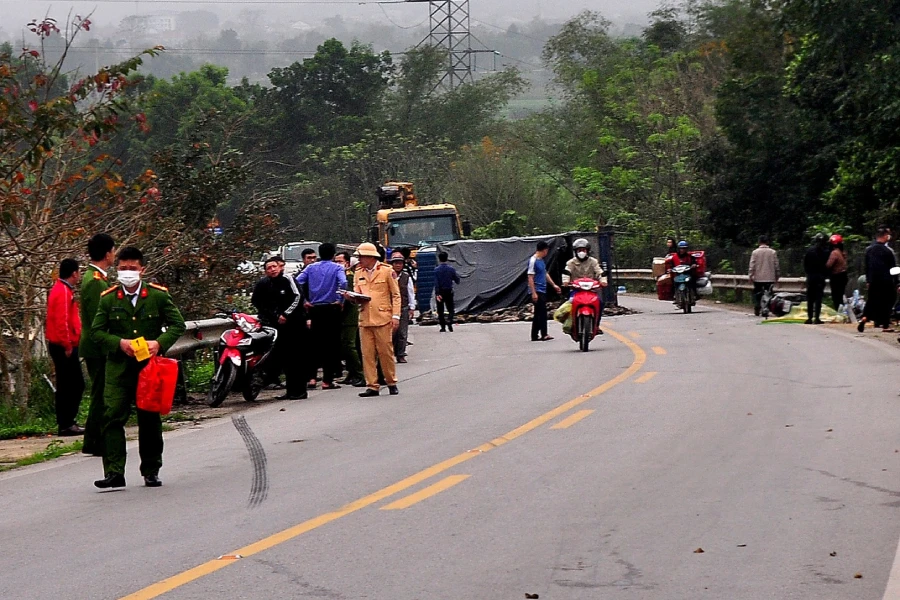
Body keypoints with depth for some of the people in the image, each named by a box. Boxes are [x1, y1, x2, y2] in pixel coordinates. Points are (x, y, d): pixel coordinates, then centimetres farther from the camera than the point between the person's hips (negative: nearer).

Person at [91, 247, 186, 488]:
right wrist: (119, 343, -14)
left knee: (150, 421, 8)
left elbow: (178, 324, 3)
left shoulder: (158, 296, 3)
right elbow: (96, 332, 3)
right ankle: (114, 473, -12)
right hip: (118, 368, 0)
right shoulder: (108, 300, 3)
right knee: (113, 417, -11)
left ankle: (151, 471, 19)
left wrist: (160, 343, -14)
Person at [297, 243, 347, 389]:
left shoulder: (311, 268, 8)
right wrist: (341, 301, -9)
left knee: (316, 343, 12)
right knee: (331, 344, 1)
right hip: (331, 309, -3)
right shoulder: (337, 268, -2)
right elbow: (343, 283, -20)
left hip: (315, 310, 3)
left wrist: (305, 300, 2)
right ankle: (327, 380, -2)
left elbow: (297, 282, -3)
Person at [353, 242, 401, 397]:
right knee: (367, 354, -1)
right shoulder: (359, 274, 16)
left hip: (382, 318, -4)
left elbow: (396, 295, 3)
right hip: (365, 319, 4)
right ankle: (372, 386, 2)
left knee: (385, 352, -1)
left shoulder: (386, 271, 3)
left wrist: (395, 316, -4)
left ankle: (391, 383, 12)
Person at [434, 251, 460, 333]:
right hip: (449, 292, 1)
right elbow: (457, 280, 3)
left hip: (440, 292, -1)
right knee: (451, 309, 10)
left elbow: (436, 282, -14)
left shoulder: (436, 269, -7)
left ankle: (443, 327, 9)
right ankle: (449, 321, -17)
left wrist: (437, 294, -17)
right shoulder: (451, 269, -3)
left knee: (440, 311, 9)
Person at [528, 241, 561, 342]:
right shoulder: (533, 261, -13)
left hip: (542, 291, 10)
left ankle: (535, 336, 15)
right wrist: (533, 293, -21)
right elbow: (530, 278, -17)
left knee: (538, 314, 11)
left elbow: (545, 274, 26)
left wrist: (554, 285, 25)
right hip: (537, 291, -10)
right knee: (542, 312, -12)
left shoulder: (541, 261, 15)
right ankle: (544, 335, -13)